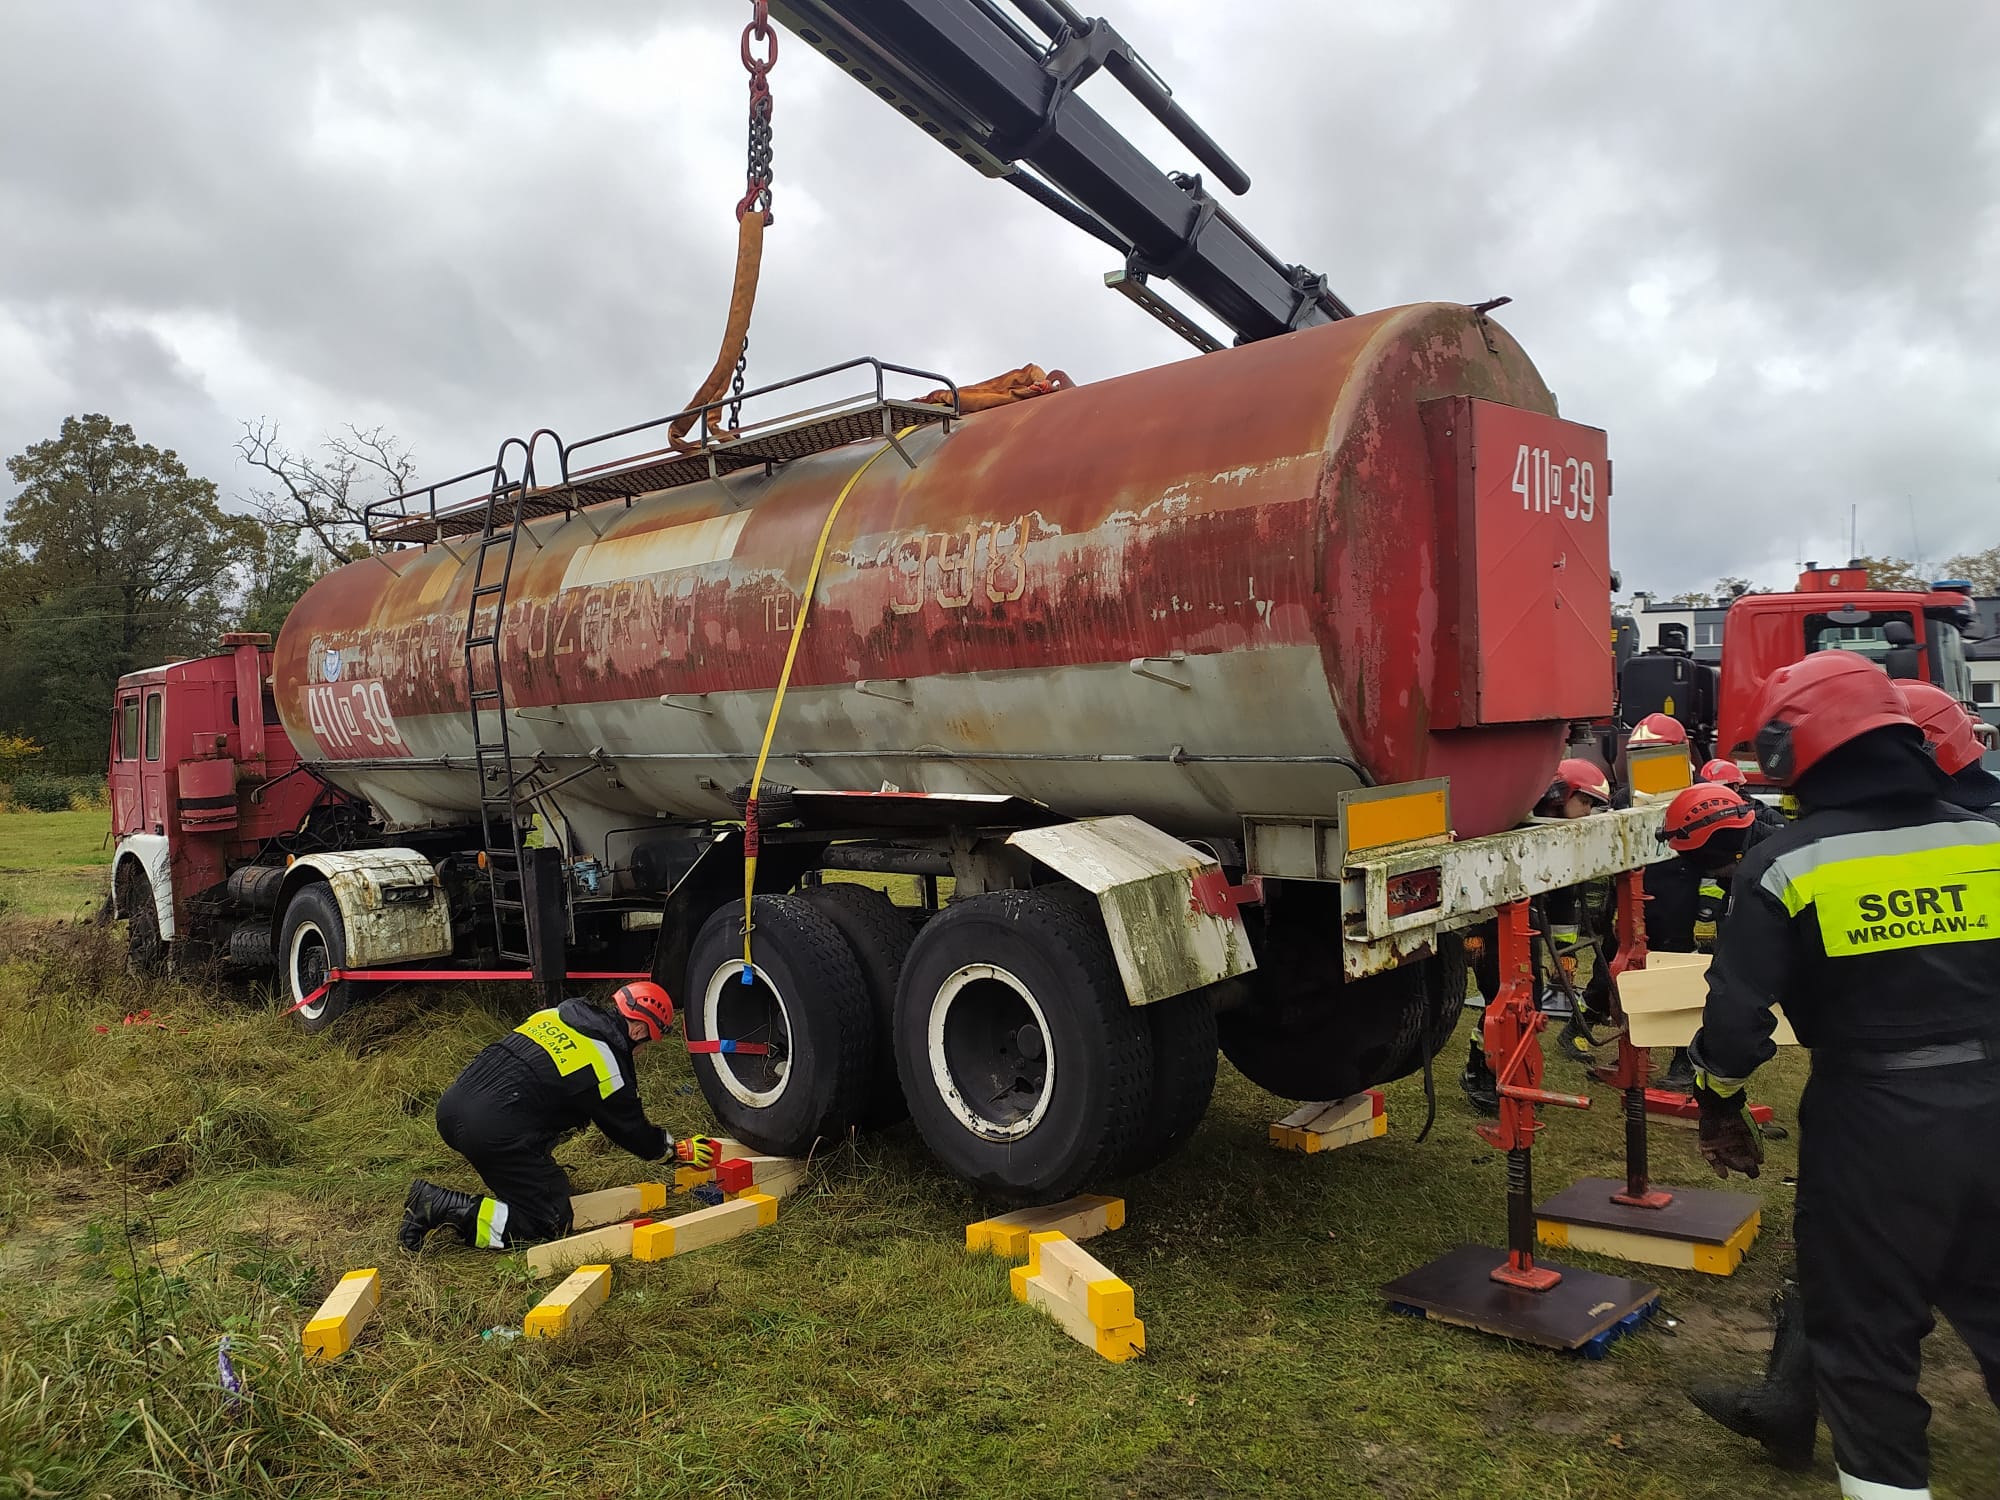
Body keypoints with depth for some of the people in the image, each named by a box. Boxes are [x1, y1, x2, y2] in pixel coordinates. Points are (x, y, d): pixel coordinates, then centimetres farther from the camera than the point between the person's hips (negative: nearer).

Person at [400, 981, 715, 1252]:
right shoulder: (608, 1068, -5)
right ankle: (441, 1207, -9)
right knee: (551, 1224, 0)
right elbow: (635, 1135, 9)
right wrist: (680, 1149, 27)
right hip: (493, 1134, -9)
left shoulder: (554, 1015, 15)